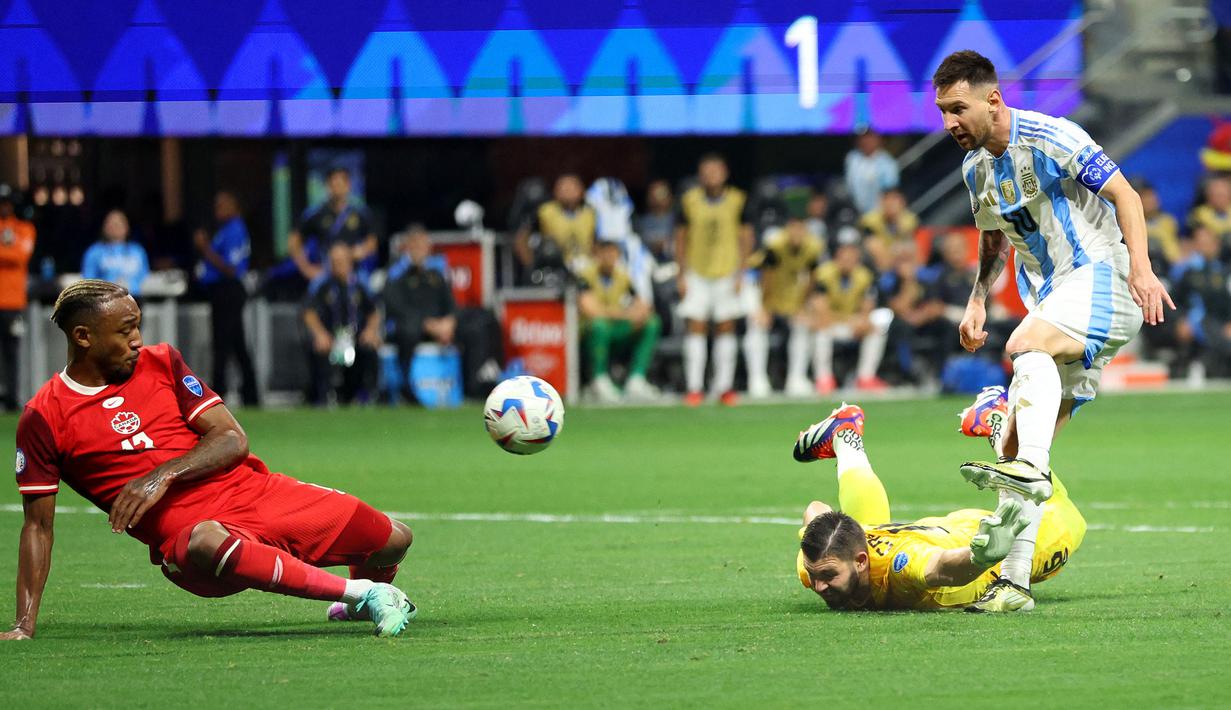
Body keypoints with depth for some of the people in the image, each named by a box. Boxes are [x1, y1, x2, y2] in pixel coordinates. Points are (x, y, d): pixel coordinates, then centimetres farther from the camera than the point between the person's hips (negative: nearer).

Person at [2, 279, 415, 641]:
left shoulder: (161, 363, 8)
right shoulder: (44, 418, -2)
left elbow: (233, 440, 2)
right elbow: (38, 524, 2)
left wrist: (163, 477, -16)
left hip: (253, 492, 5)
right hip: (183, 533, -5)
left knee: (393, 540, 3)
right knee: (207, 541, -44)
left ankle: (357, 605, 41)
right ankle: (361, 593, -33)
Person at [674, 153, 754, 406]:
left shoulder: (737, 200, -1)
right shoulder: (689, 201, 0)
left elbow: (746, 239, 4)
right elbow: (681, 238, 5)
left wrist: (740, 273, -3)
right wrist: (682, 274, 0)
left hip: (727, 274, 0)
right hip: (696, 274, 0)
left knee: (726, 328, 2)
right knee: (696, 327, -5)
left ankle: (724, 386, 8)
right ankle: (694, 388, -3)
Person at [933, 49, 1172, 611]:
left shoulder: (1049, 139, -11)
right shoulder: (975, 168, 13)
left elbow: (1123, 194, -13)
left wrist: (1140, 266, -26)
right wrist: (977, 301, 14)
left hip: (1101, 278, -8)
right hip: (1054, 301, 8)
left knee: (1026, 344, -38)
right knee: (1016, 445, 0)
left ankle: (1030, 467, -56)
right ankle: (1014, 583, 1)